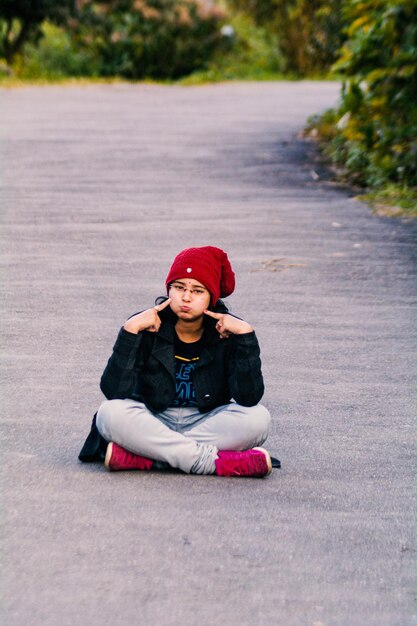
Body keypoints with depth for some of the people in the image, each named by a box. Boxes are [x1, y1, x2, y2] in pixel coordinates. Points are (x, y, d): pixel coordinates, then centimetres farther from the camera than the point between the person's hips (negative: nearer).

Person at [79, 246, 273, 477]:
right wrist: (130, 331, -26)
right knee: (111, 413, -31)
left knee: (258, 418, -28)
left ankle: (139, 457, -29)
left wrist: (245, 334, -24)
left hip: (206, 424, 1)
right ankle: (217, 462, -32)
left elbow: (248, 398, -20)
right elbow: (114, 391, -20)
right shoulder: (147, 328, -9)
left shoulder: (226, 332, -7)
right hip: (152, 422, -1)